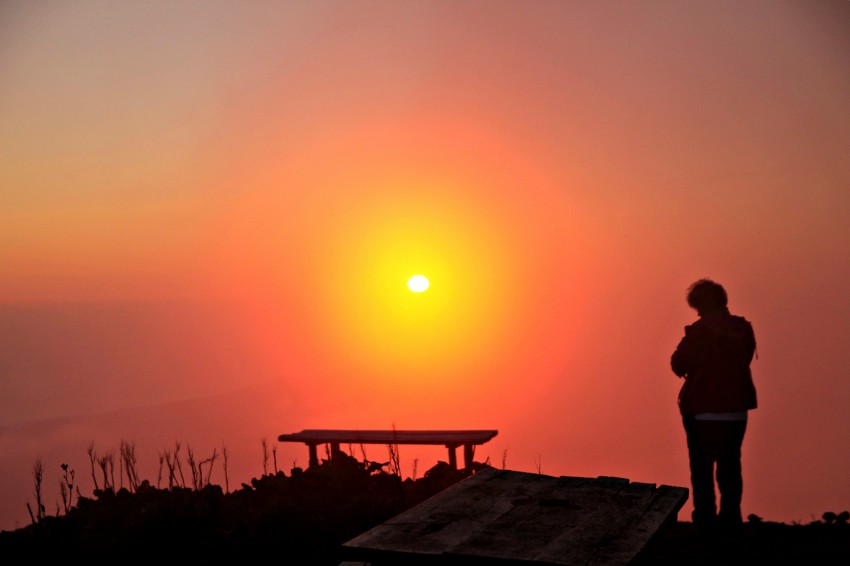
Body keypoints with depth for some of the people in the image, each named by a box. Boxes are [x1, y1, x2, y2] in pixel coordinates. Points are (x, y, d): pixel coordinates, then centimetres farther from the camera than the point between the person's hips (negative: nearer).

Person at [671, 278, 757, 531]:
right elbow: (745, 359, 13)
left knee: (702, 467, 5)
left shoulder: (700, 331, -15)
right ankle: (730, 517, 16)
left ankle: (705, 518, 6)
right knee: (730, 466, 14)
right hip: (736, 410, 5)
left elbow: (679, 364, -9)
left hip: (703, 412, -4)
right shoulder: (744, 329, 0)